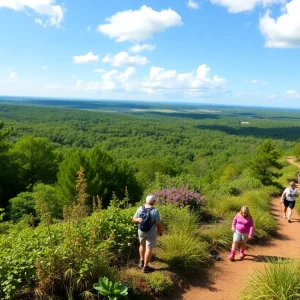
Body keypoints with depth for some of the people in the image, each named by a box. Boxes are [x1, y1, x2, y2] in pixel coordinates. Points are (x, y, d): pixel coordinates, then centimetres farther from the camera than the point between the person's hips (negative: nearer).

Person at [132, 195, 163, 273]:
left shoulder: (140, 209, -6)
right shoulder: (155, 211, -19)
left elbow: (134, 220, -1)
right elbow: (158, 224, -15)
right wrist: (160, 231, -1)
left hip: (141, 231, 5)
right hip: (151, 233, -5)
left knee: (142, 245, 26)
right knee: (149, 248, 5)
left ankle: (141, 261, 38)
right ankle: (145, 267, 11)